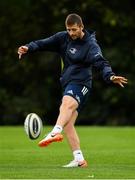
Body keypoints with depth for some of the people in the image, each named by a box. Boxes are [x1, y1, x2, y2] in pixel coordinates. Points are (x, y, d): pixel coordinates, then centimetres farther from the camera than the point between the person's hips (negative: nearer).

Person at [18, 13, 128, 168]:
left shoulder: (90, 45, -9)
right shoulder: (63, 38, 10)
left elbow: (101, 63, -21)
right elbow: (45, 43, 14)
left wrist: (110, 76, -39)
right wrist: (29, 48, -4)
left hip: (80, 83, -8)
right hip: (68, 83, 8)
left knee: (67, 103, -37)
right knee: (68, 124, 2)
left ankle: (55, 132, -62)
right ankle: (79, 159, 3)